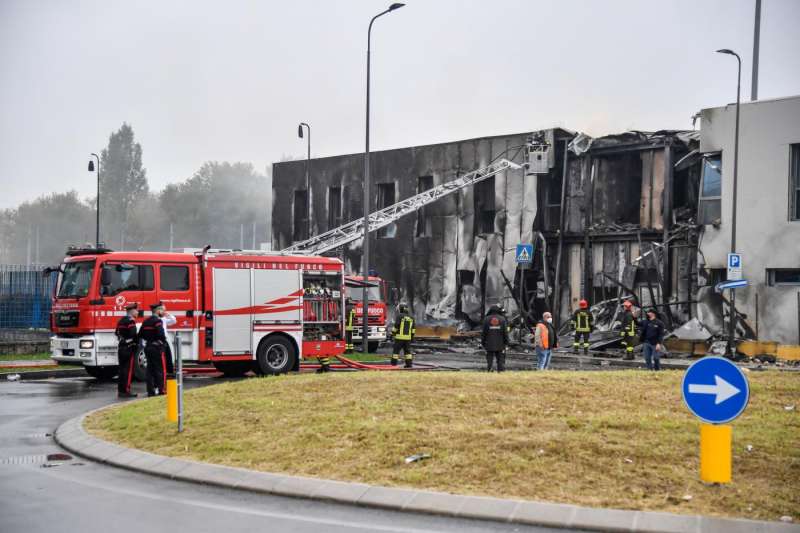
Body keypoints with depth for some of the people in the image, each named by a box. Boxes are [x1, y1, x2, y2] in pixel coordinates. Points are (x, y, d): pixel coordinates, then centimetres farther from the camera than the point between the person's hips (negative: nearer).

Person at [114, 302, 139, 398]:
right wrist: (137, 343, -8)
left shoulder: (121, 320, 15)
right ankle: (126, 391, -8)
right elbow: (133, 334, -21)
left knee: (122, 369, 11)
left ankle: (120, 390, 13)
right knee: (128, 370, -6)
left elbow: (117, 332, 19)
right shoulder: (131, 320, -13)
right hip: (129, 348, -9)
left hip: (121, 347, 9)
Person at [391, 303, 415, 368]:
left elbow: (396, 325, -14)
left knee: (396, 350, -1)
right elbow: (413, 328, 13)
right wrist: (412, 336, 18)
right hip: (408, 337, 5)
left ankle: (394, 364, -2)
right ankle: (409, 364, 4)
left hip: (400, 337, -5)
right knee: (407, 351, 9)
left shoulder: (399, 316, -8)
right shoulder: (411, 317, 11)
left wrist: (392, 333, -6)